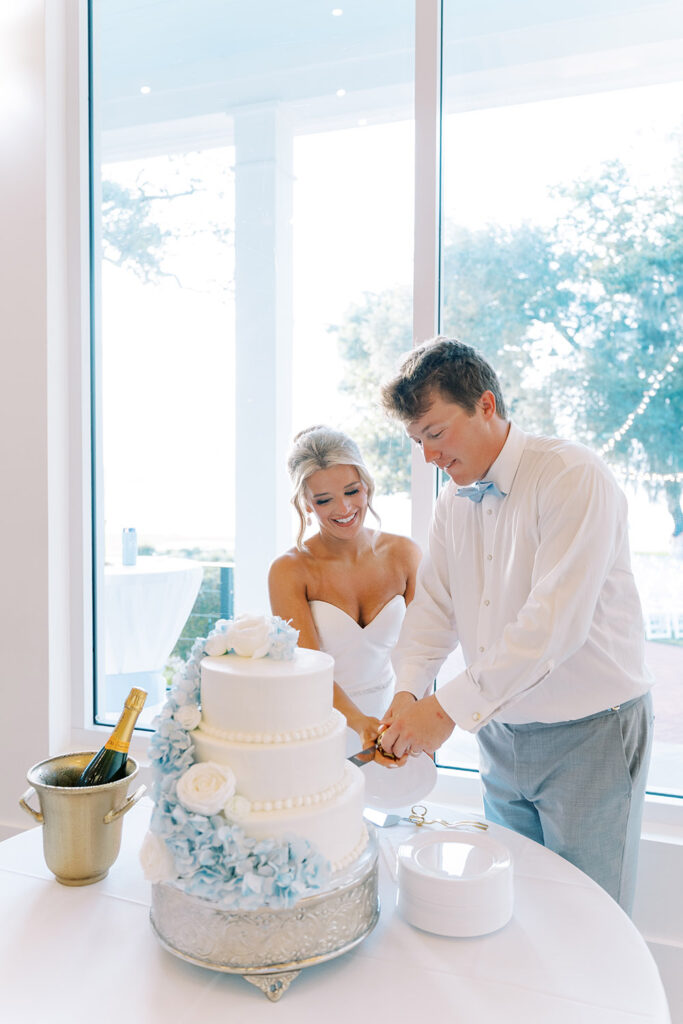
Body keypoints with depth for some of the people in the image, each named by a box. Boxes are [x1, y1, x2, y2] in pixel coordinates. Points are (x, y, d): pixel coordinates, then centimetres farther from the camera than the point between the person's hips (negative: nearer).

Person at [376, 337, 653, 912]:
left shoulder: (573, 477, -19)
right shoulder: (452, 502, 5)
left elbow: (555, 621, -27)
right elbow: (434, 607, 6)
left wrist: (449, 708, -27)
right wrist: (407, 692, -11)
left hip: (589, 732, -6)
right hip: (500, 733, 6)